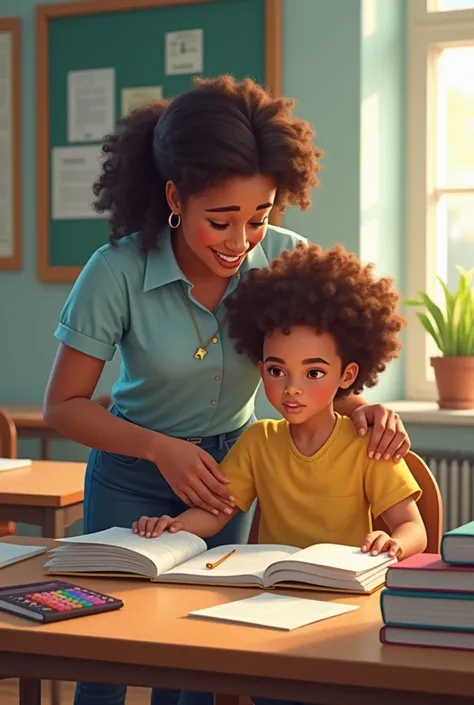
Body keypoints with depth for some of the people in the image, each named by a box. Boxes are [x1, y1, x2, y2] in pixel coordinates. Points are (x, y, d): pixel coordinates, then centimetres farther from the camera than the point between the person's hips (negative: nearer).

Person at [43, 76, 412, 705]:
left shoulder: (287, 259, -18)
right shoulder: (118, 273, -24)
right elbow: (63, 405, -15)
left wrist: (361, 408, -26)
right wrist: (161, 449, -28)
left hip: (229, 468, 2)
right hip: (132, 480, -2)